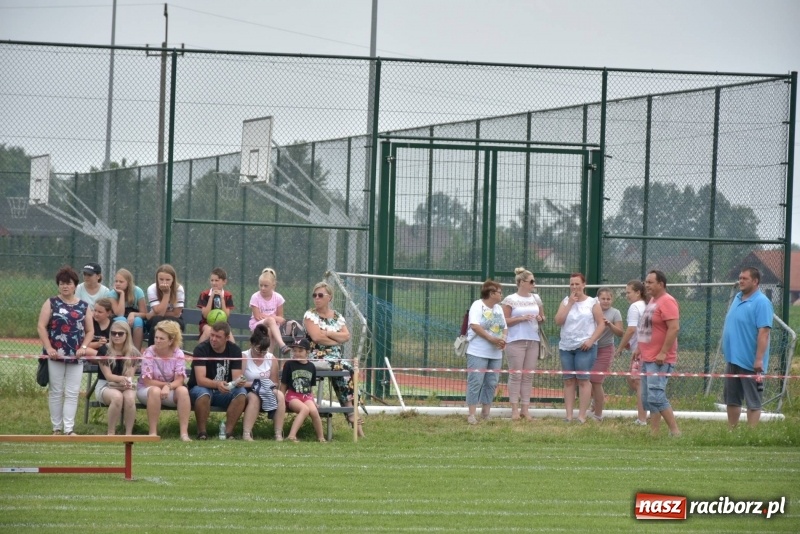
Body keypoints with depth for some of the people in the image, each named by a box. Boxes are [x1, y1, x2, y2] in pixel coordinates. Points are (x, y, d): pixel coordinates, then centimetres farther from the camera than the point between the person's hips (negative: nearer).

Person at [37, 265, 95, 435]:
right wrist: (49, 348, -13)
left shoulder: (84, 307, 9)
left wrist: (84, 347, -5)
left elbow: (90, 330, 12)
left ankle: (69, 429, 0)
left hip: (76, 356, 2)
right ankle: (57, 428, 10)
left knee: (72, 393, -1)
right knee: (56, 392, 4)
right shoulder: (51, 303, 3)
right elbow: (41, 326, -4)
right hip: (56, 354, -2)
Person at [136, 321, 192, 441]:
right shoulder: (149, 353, -13)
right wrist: (166, 384, -20)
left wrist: (168, 387, -33)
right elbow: (147, 382, -15)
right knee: (155, 391, -38)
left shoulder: (178, 354, -7)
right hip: (146, 389, -2)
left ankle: (184, 433, -34)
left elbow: (179, 381, -13)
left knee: (183, 390, -29)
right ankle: (153, 432, -33)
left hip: (170, 391, 2)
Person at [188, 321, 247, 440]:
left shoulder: (234, 350, -5)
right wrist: (217, 384, -45)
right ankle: (202, 432, -22)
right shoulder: (201, 349, -15)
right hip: (201, 388, -3)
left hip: (224, 392, 3)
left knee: (241, 392, -27)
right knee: (203, 394, -38)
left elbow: (236, 378, -10)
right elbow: (200, 380, -25)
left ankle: (228, 432, -22)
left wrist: (238, 382, -36)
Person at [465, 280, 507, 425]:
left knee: (491, 383, 7)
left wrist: (503, 339, -6)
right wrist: (492, 339, -22)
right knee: (476, 382, -8)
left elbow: (505, 327, 17)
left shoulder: (499, 308, 17)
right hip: (478, 353, -7)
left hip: (495, 353, 7)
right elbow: (475, 326, -17)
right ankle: (472, 415, -7)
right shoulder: (478, 306, -6)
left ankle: (486, 413, 13)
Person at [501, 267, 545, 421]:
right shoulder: (510, 300, -3)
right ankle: (515, 409, -2)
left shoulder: (536, 299, 13)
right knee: (516, 375, -5)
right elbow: (504, 320, -5)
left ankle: (525, 408, 7)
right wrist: (520, 318, -16)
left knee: (528, 375, 4)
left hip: (533, 340, 5)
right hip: (515, 341, -5)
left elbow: (542, 316, 23)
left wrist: (540, 318, 0)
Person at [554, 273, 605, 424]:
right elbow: (558, 321, 0)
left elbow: (601, 325, -1)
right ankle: (569, 415, 3)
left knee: (583, 380, -7)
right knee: (568, 381, 3)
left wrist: (591, 340, -13)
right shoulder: (565, 301, 12)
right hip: (566, 347, 4)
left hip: (584, 347, -4)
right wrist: (570, 303, -5)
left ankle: (582, 416, -8)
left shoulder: (592, 303, 2)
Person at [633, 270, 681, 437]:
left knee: (656, 396, -16)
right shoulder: (653, 301, 17)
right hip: (648, 358, 11)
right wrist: (639, 348, 20)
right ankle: (654, 433, 13)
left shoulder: (667, 302, -14)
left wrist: (663, 352, -24)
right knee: (647, 399, 10)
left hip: (660, 360, -11)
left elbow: (674, 328, -23)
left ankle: (675, 432, -12)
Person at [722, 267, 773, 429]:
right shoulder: (737, 299, 12)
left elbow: (764, 332, -21)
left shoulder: (761, 303, -14)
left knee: (753, 402, -3)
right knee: (731, 399, 14)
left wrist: (759, 360, -26)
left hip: (750, 363, -9)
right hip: (733, 360, 9)